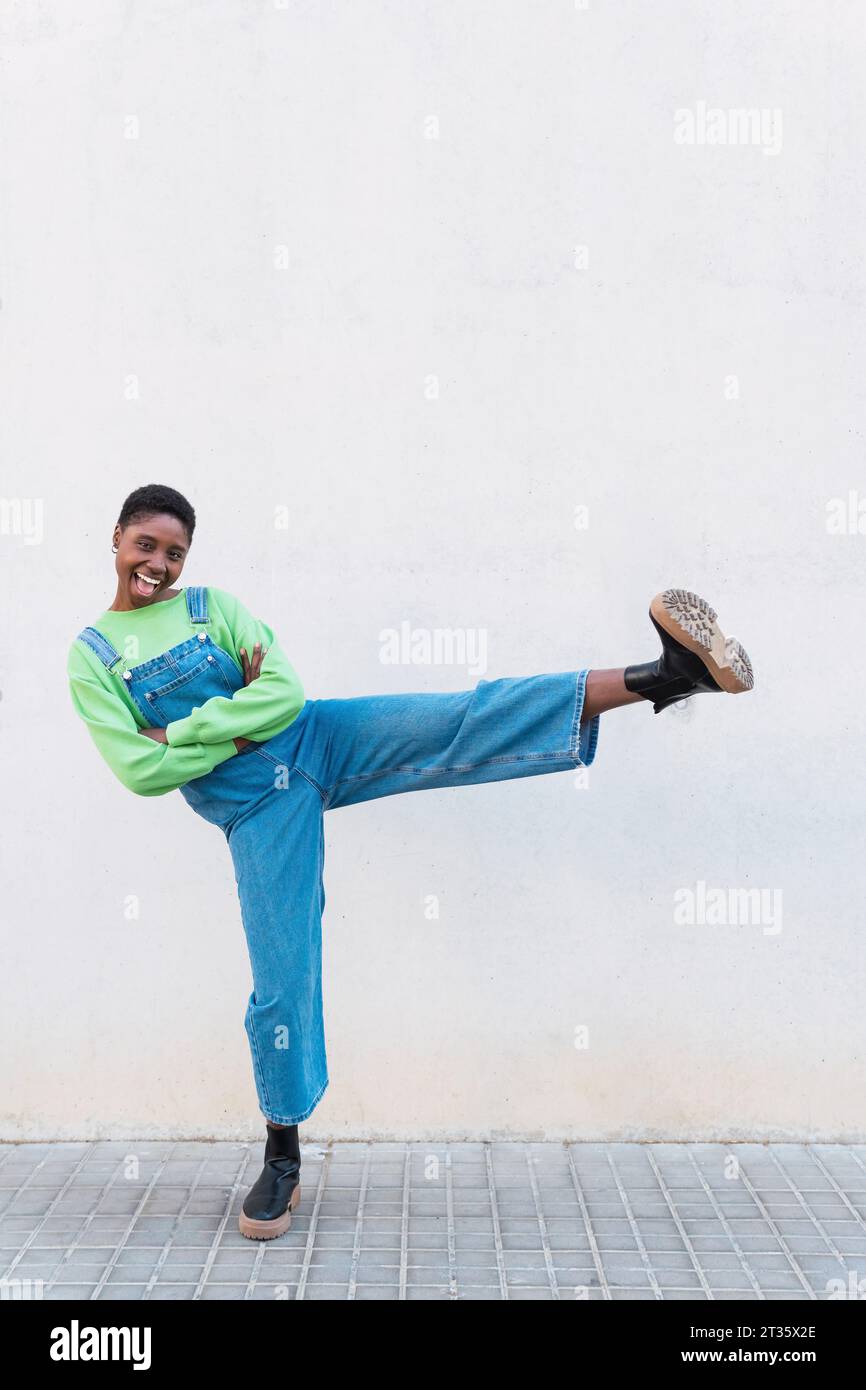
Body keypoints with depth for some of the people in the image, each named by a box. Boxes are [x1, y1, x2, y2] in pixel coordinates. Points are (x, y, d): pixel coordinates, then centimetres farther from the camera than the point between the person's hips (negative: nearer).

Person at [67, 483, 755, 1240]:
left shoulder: (211, 603, 5)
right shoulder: (90, 654, 3)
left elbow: (285, 694, -6)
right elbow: (141, 770, -7)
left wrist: (180, 729, -10)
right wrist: (239, 729, -6)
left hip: (320, 739, 1)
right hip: (258, 809, 0)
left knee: (474, 721, -20)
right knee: (281, 979, 0)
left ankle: (666, 675, -30)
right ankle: (282, 1159, 21)